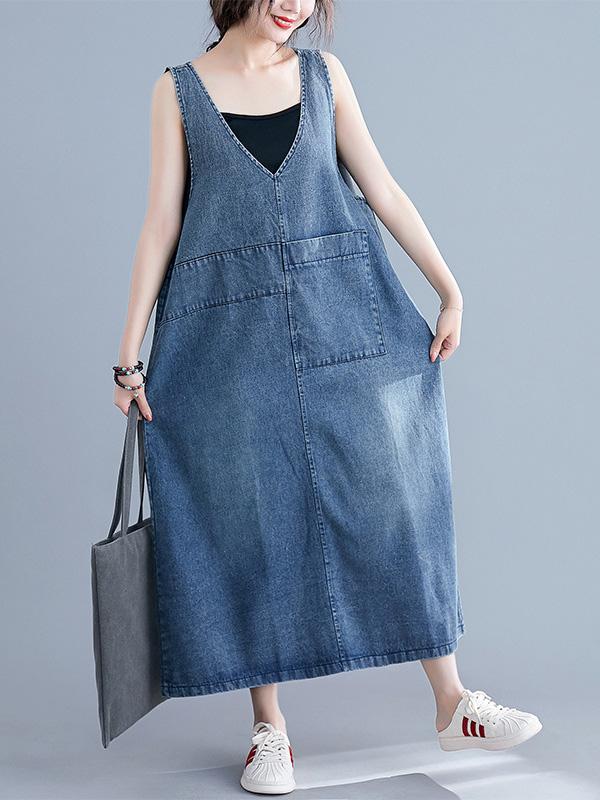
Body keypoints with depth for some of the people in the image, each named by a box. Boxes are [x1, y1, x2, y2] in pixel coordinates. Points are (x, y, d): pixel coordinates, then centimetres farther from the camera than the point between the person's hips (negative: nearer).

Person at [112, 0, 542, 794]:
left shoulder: (324, 73, 10)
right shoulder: (179, 90, 5)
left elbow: (381, 188, 7)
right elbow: (161, 221, 2)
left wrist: (450, 288, -1)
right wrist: (130, 353, -2)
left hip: (345, 312, 2)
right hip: (228, 331, -1)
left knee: (391, 496, 3)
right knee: (250, 517, 1)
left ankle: (452, 702, 13)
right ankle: (269, 727, 13)